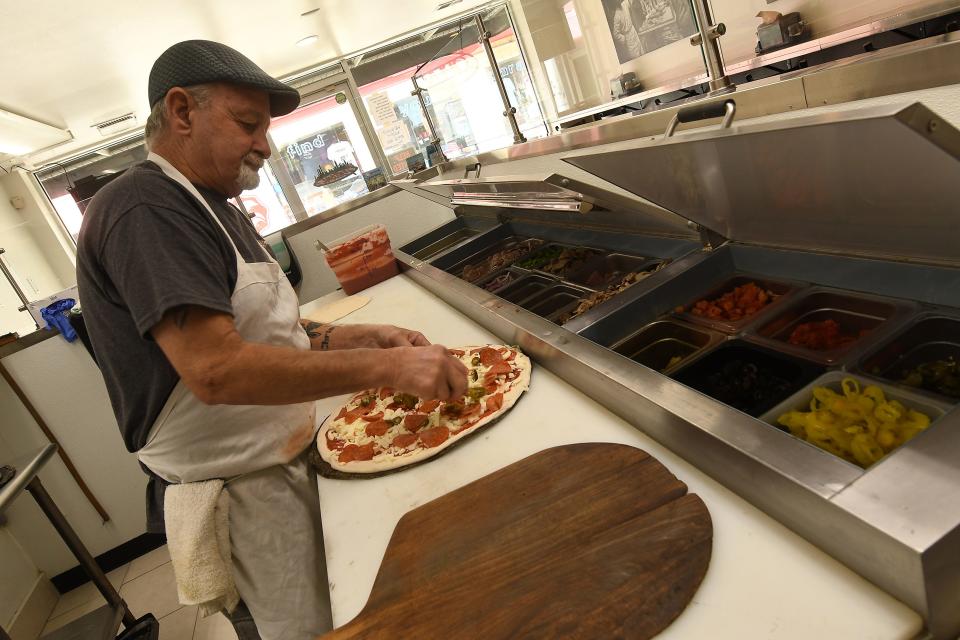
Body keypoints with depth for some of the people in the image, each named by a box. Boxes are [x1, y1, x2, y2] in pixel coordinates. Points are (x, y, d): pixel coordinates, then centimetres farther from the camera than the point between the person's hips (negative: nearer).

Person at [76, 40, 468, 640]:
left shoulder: (214, 207, 13)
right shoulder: (143, 209, -19)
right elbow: (214, 370, -30)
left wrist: (361, 337, -1)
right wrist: (382, 367, -28)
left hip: (288, 460, 9)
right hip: (241, 494, -9)